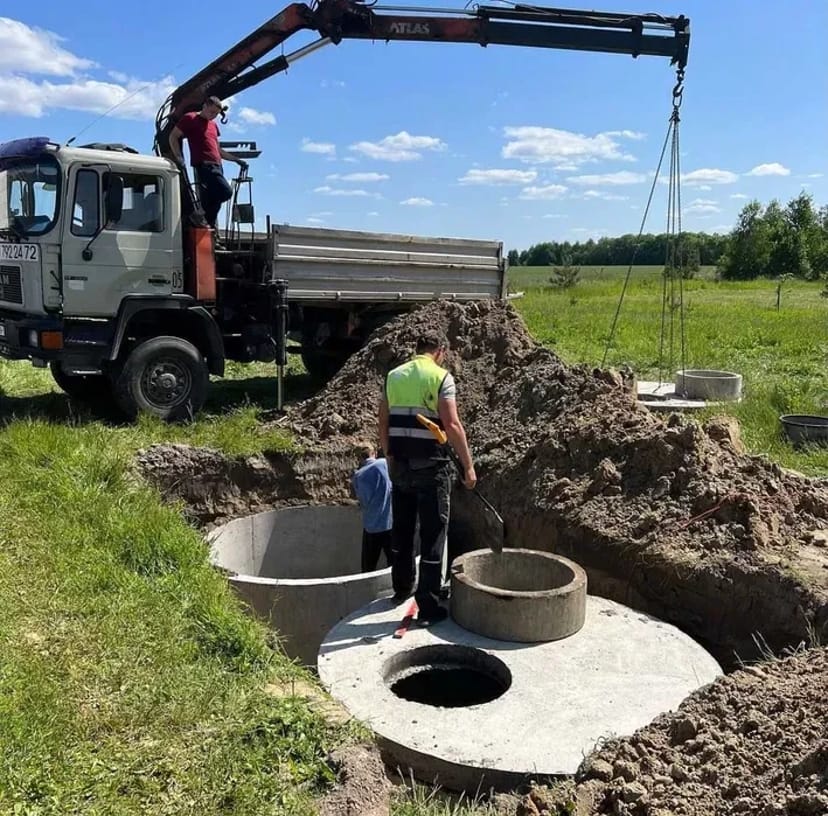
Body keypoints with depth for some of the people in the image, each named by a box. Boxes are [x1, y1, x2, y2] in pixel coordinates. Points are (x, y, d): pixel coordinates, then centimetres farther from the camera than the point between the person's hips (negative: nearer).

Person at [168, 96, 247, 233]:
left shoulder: (213, 125, 27)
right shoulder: (190, 119, 6)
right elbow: (173, 136, 3)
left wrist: (236, 160, 29)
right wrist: (178, 157, -10)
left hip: (216, 166, 8)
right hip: (203, 165, -8)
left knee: (208, 200, 3)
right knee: (226, 191, -23)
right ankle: (208, 221, -11)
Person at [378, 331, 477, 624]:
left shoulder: (393, 376, 9)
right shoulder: (441, 377, -8)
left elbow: (383, 423, 10)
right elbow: (452, 425, -16)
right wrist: (468, 466, -12)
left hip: (400, 463, 6)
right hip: (431, 465, -6)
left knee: (401, 529, 19)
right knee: (432, 534, 0)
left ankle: (402, 587, 35)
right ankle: (428, 606, 2)